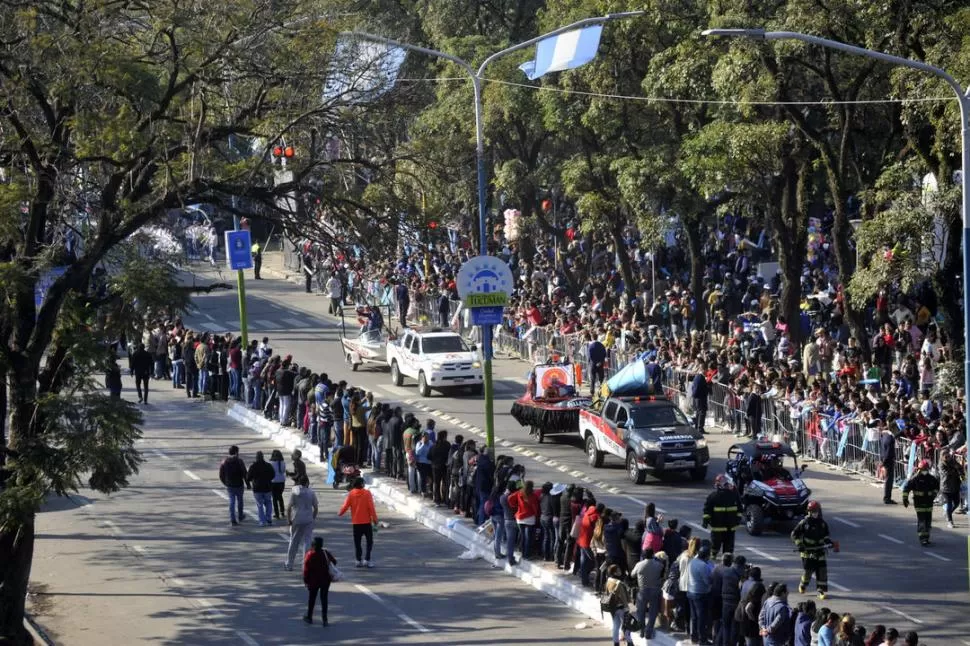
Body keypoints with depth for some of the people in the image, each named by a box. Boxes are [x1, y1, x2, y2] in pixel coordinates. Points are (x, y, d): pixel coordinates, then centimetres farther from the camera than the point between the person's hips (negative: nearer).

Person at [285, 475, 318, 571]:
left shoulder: (294, 491, -6)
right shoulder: (311, 492, 0)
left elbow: (289, 507, -11)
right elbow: (316, 507, 2)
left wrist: (288, 519, -2)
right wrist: (313, 517, 14)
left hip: (296, 520, -1)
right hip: (308, 520, 1)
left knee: (294, 542, 12)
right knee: (307, 542, 4)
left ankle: (289, 564, 21)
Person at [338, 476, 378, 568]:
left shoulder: (351, 494, -3)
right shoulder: (367, 493, -9)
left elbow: (345, 506, -3)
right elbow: (371, 507, -11)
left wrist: (340, 513, 17)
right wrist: (374, 519, -5)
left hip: (356, 522, 2)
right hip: (367, 521, -2)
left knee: (357, 542, 11)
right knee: (369, 541, 7)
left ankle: (358, 560, 8)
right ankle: (367, 559, -4)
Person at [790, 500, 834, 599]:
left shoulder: (823, 523, 6)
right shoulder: (804, 522, -6)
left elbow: (825, 535, 21)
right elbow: (794, 534, -3)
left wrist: (828, 541, 1)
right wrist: (799, 544, -15)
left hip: (820, 551, 3)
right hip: (807, 551, -3)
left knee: (822, 571, -4)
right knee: (807, 570, 1)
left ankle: (822, 591, 2)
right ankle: (802, 586, 30)